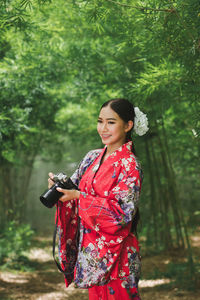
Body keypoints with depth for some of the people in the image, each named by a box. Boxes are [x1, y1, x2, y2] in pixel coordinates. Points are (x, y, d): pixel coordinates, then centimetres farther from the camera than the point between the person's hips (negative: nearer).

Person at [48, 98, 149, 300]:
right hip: (90, 251, 6)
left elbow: (123, 213, -19)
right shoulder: (92, 158, 8)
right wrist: (59, 185, -11)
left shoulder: (129, 166, -12)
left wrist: (79, 198, -22)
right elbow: (74, 187, 12)